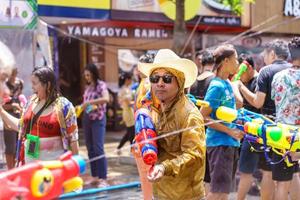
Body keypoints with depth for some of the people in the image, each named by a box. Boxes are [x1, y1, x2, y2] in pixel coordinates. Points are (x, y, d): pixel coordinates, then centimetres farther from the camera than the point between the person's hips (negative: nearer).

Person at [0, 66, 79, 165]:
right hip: (30, 159, 6)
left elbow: (72, 137, -8)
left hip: (53, 161, -6)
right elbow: (21, 126, 19)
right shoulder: (31, 102, 7)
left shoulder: (63, 105, -10)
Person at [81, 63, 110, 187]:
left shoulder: (101, 85, -6)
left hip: (98, 119, -7)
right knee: (90, 149, 8)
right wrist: (82, 106, 1)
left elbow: (106, 99, -25)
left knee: (98, 149, -11)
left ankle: (103, 178, -7)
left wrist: (89, 102, -24)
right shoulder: (88, 87, 14)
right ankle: (94, 176, 16)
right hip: (87, 119, 7)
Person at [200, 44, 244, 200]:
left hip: (231, 142, 9)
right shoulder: (217, 86, -15)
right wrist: (229, 131, -18)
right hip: (219, 142, -9)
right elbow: (203, 117, -18)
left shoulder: (228, 84, 9)